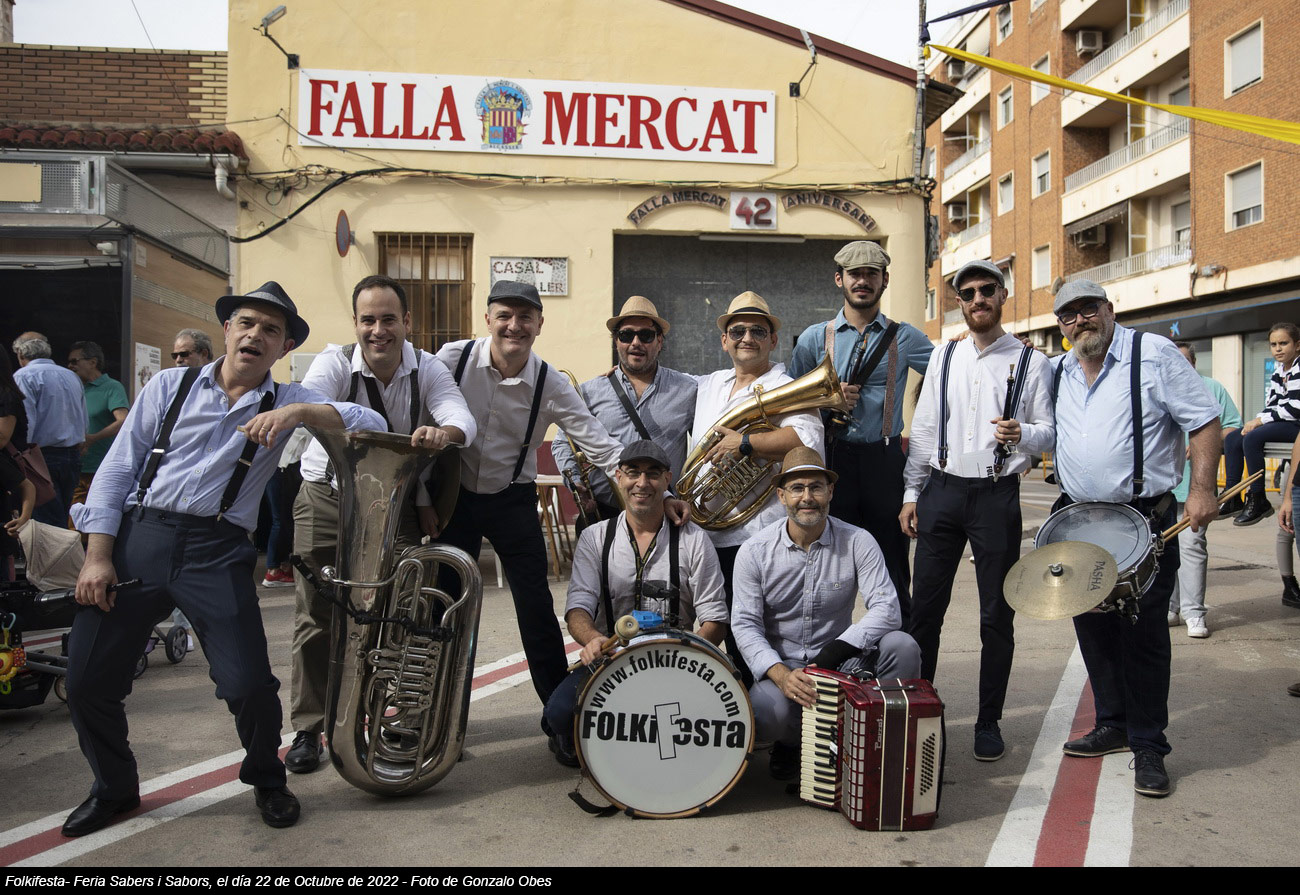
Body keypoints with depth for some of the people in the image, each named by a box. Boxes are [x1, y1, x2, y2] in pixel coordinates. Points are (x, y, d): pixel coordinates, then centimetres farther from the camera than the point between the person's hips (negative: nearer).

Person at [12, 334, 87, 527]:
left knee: (48, 526, -7)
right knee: (61, 523, 12)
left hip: (44, 457, -7)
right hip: (74, 457, 7)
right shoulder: (72, 376, 15)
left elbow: (25, 423, -15)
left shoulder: (24, 376, -6)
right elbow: (84, 422, 17)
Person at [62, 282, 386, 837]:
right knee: (88, 681, 4)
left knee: (249, 685, -11)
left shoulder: (286, 403, 8)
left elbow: (372, 423, -5)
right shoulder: (171, 386, 11)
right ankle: (114, 789, 32)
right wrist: (98, 556, -2)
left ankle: (266, 781, 20)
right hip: (139, 536, 2)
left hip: (218, 551, -1)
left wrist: (300, 411, -21)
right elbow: (118, 468, 7)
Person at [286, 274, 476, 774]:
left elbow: (463, 419, -25)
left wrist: (443, 432, -50)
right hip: (328, 497, -1)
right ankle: (307, 729, 14)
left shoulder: (427, 369, -9)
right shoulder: (335, 363, -14)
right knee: (316, 616, 1)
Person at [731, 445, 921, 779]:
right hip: (779, 665, -1)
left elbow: (887, 609, -15)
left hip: (840, 662, 1)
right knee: (768, 715, -34)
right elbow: (745, 624, -10)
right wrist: (780, 674, -27)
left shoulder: (858, 542, -6)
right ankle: (792, 743, 5)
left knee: (902, 647, -26)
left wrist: (840, 648, -30)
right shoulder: (754, 551, -6)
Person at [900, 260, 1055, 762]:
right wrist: (911, 494, 6)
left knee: (997, 615, 5)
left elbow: (1049, 430, 2)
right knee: (924, 607, 5)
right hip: (941, 490, 2)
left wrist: (1022, 434, -21)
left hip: (997, 495, -2)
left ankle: (989, 722, 19)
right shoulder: (943, 357, 11)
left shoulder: (1032, 362, 3)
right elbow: (923, 428, 10)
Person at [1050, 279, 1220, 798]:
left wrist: (1202, 489, -15)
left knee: (1143, 633, -3)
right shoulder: (1057, 373, 11)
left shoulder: (1153, 355, -5)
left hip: (1145, 521, -5)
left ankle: (1148, 746, 11)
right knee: (1093, 628, 12)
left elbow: (1204, 421, -7)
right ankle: (1113, 725, 29)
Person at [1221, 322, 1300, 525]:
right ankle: (1232, 499, -4)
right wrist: (1256, 420, -6)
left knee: (1251, 438, -27)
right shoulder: (1278, 370, 12)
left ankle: (1258, 501, -19)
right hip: (1281, 423, 9)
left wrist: (1261, 419, -16)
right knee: (1232, 439, -3)